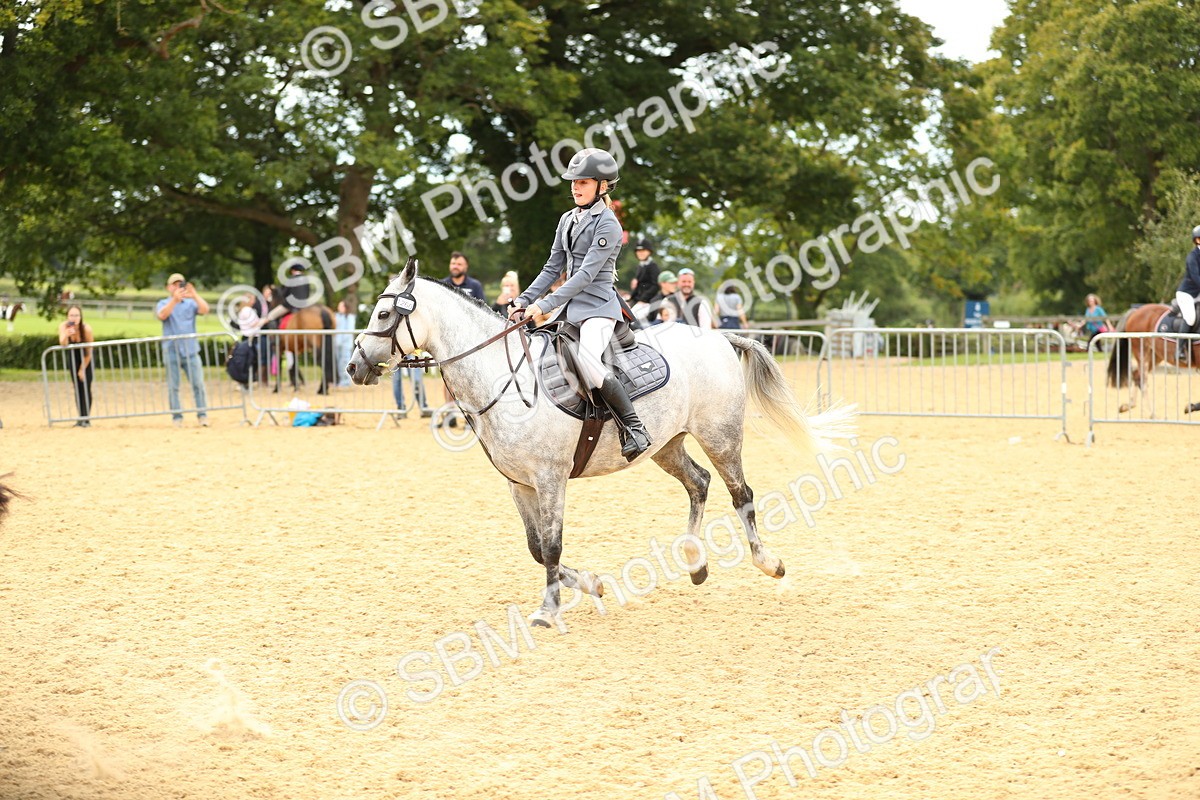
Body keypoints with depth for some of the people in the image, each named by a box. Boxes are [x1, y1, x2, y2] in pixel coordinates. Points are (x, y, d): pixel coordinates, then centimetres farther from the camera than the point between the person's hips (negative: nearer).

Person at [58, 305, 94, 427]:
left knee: (86, 388, -11)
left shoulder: (86, 329, -30)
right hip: (73, 356, 2)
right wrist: (66, 335, -63)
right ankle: (81, 418, 3)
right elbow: (63, 344, -42)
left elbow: (89, 352, -19)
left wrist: (83, 369, -13)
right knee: (77, 388, 0)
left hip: (86, 358, -2)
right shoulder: (64, 326, -25)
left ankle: (86, 418, -9)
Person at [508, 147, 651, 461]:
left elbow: (586, 273, -19)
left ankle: (635, 429, -23)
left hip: (598, 306, -9)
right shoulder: (568, 220, 14)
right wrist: (524, 301, 5)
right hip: (572, 307, 9)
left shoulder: (607, 225, -11)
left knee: (587, 361, -32)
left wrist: (545, 305, -24)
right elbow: (552, 268, 16)